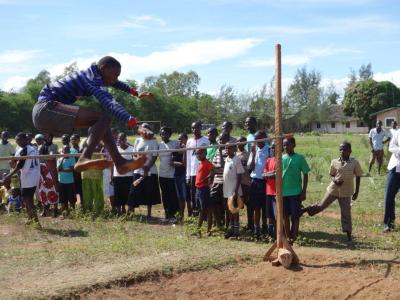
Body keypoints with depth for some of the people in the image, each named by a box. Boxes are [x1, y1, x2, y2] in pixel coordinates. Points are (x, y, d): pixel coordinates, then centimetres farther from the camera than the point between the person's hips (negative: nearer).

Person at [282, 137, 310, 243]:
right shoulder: (281, 158, 4)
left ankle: (294, 237, 13)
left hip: (296, 192, -3)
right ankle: (288, 237, 19)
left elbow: (305, 175, -1)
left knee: (295, 216, 1)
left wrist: (304, 191, -5)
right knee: (285, 215, 9)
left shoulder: (300, 158, -4)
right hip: (283, 192, 3)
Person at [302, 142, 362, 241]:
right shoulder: (334, 162, -2)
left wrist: (356, 191, 3)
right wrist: (335, 180, -16)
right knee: (321, 206, 5)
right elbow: (331, 175, 7)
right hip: (333, 189, 1)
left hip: (346, 192, -1)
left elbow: (358, 177, 2)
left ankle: (348, 233, 16)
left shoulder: (355, 163, -6)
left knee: (346, 213, 5)